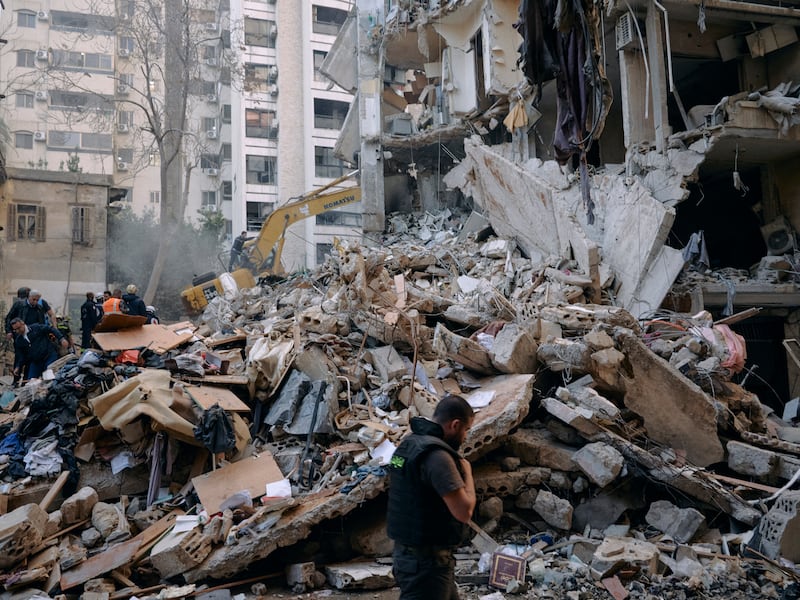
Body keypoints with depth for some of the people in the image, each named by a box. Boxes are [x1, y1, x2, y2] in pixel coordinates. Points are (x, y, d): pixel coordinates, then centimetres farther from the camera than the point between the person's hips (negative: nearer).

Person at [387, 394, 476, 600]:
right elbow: (463, 511, -23)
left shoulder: (409, 444, 8)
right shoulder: (436, 455, -22)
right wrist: (467, 472, -8)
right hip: (426, 561, -10)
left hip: (409, 553, 10)